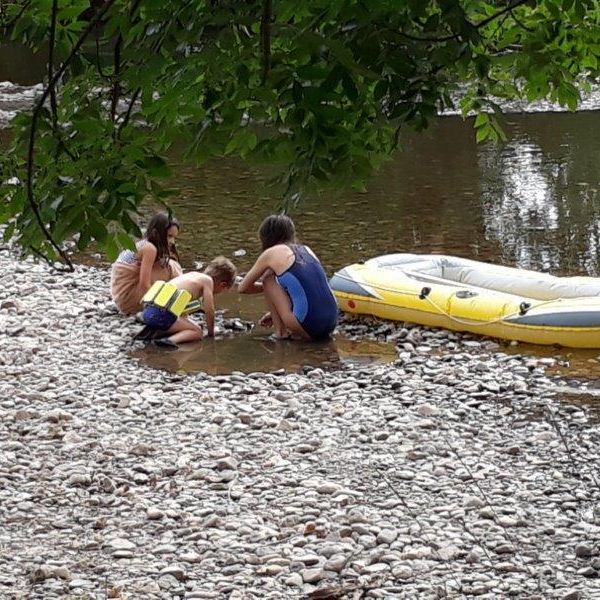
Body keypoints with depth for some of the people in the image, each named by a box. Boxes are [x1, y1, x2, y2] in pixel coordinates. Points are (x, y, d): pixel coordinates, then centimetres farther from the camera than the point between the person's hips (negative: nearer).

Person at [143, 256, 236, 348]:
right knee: (197, 332, -2)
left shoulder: (193, 275, 23)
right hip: (161, 314, -9)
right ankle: (170, 340, -25)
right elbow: (209, 310, -4)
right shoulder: (207, 280, 0)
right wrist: (211, 332, 11)